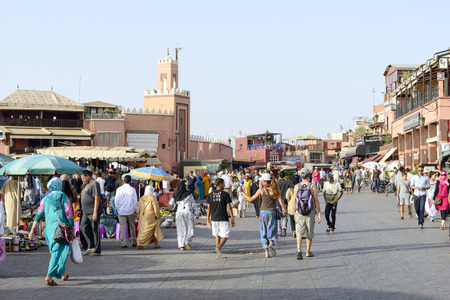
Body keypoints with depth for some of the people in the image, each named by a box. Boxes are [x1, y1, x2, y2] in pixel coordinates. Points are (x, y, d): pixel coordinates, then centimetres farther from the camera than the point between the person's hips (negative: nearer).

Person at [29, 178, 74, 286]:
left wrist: (32, 230, 1)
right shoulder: (64, 198, -5)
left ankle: (63, 274, 33)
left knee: (55, 251, 21)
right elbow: (69, 216, -7)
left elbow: (38, 215, 1)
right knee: (58, 253, -4)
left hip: (49, 229, 5)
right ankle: (49, 276, -17)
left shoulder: (46, 199, 5)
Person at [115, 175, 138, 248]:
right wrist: (136, 211, 10)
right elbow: (135, 201, -1)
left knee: (122, 228, 1)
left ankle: (123, 243, -3)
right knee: (132, 227, 12)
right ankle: (133, 242, 19)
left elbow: (116, 201, 0)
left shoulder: (119, 189, -4)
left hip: (121, 211, 0)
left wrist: (117, 209, 14)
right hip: (130, 211, 0)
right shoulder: (132, 190, -6)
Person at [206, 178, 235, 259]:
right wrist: (232, 219, -1)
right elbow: (229, 208, -7)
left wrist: (208, 219, 12)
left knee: (217, 236, 16)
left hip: (214, 219, 4)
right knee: (225, 236, 2)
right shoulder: (225, 194, -7)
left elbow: (209, 208, 5)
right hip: (223, 219, -4)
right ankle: (218, 247, -25)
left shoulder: (211, 195, 5)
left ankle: (218, 254, 14)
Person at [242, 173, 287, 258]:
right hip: (272, 213, 1)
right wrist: (286, 212, 6)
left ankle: (266, 252, 4)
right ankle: (271, 243, -21)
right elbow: (281, 202, -1)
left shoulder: (261, 190, -2)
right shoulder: (276, 190, 3)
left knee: (264, 233, 8)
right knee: (273, 231, 10)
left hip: (263, 212, -1)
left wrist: (242, 192, 14)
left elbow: (250, 199, 3)